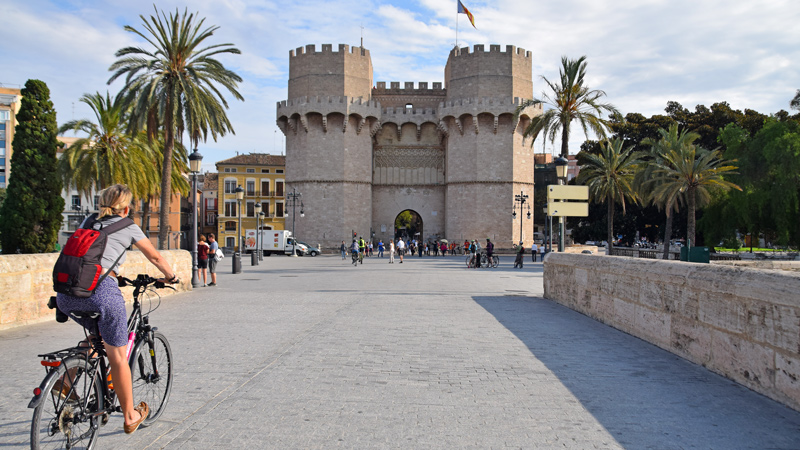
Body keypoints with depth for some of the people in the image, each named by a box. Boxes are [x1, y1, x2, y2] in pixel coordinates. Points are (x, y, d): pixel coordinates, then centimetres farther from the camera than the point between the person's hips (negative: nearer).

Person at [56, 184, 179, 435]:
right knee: (118, 358, 8)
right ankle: (130, 417, 20)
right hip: (101, 290, -5)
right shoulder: (128, 227, 11)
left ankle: (69, 379, 17)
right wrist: (171, 276, 38)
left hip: (66, 293, 5)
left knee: (99, 334, 32)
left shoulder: (88, 222, 24)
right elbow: (155, 257, 20)